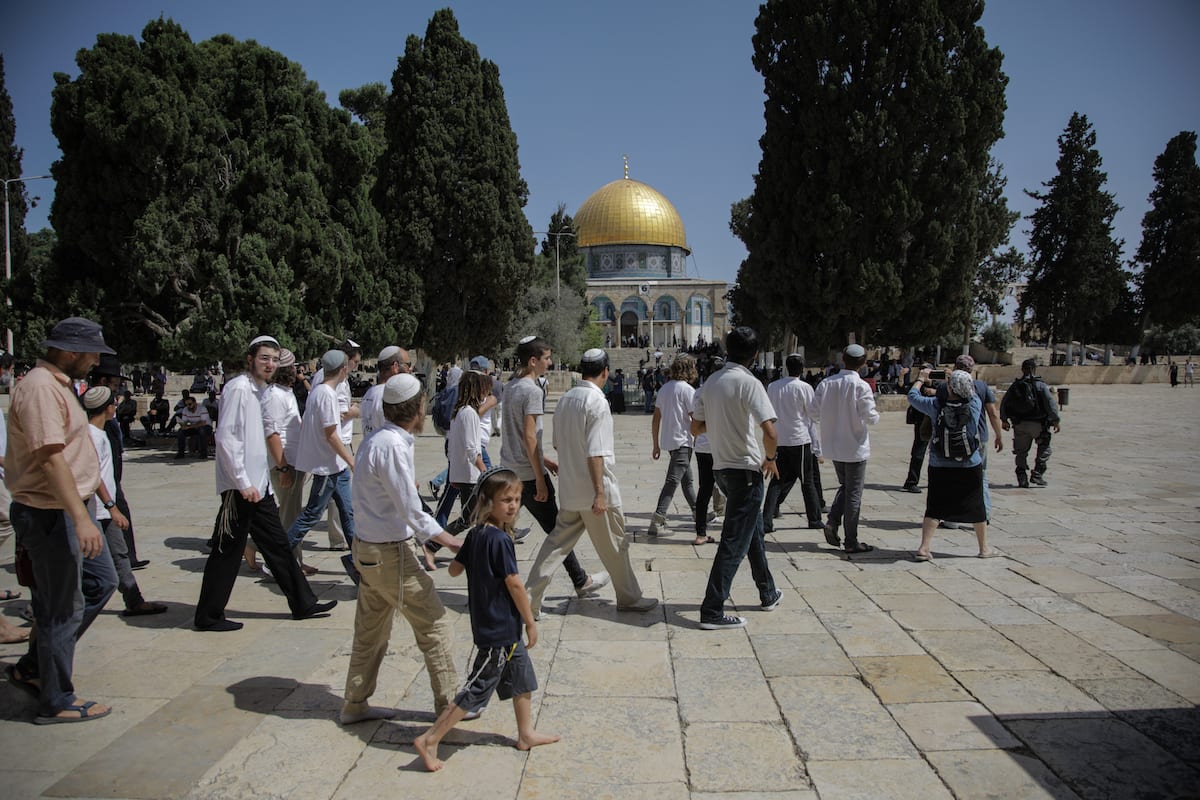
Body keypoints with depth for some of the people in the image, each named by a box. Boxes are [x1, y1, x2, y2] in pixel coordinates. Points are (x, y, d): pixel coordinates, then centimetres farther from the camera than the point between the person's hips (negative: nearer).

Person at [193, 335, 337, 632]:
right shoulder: (239, 388, -14)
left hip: (258, 485, 9)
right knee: (228, 551, 1)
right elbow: (225, 437, -20)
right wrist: (243, 482, -20)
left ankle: (302, 603, 21)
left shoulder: (260, 391, 14)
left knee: (277, 545, 14)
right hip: (240, 487, -9)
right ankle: (208, 616, 14)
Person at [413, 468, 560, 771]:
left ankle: (526, 734, 34)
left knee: (522, 677, 20)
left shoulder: (475, 535, 3)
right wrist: (531, 621, -11)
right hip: (498, 631, -9)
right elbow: (514, 584, -20)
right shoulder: (500, 539, -23)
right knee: (477, 690, 0)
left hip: (506, 627, 9)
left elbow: (454, 569, 9)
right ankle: (429, 741, 8)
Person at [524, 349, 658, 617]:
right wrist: (600, 493, -19)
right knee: (614, 546, 9)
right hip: (594, 491, -7)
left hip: (568, 491, 7)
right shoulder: (597, 402, -18)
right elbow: (595, 454, -22)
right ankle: (629, 598, 24)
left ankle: (530, 598, 9)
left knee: (557, 542, 12)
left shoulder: (564, 399, 6)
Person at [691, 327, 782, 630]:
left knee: (753, 529, 22)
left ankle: (768, 594, 36)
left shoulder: (711, 382, 6)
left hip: (721, 467, 8)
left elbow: (696, 427, 13)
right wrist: (770, 458, -6)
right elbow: (769, 431, -24)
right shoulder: (749, 383, -15)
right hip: (745, 469, -8)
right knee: (735, 541, -3)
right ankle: (712, 611, -2)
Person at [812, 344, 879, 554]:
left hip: (833, 446, 5)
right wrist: (876, 416, 5)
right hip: (855, 447, -4)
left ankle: (832, 521, 4)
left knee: (844, 486, 23)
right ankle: (851, 542, 11)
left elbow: (815, 413, -1)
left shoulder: (826, 383, -3)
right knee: (854, 493, 5)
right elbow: (870, 417, -17)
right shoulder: (861, 386, -16)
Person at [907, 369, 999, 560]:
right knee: (976, 508, 15)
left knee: (934, 508, 7)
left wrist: (921, 379, 21)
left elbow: (912, 396, 4)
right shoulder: (975, 404, -11)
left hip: (940, 467, 0)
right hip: (970, 466, 0)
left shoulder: (935, 405, -12)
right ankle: (984, 548, 28)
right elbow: (970, 392, 13)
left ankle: (924, 548, 1)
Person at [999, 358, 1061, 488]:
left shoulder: (1015, 386, 6)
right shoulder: (1040, 385, -5)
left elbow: (1004, 403, 8)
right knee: (1044, 448, 12)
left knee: (1021, 452, 11)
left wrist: (1004, 419, 18)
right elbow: (1050, 403, -12)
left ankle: (1022, 478, 8)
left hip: (1019, 424, 3)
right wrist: (1055, 420, -6)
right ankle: (1037, 474, 2)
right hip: (1037, 423, -3)